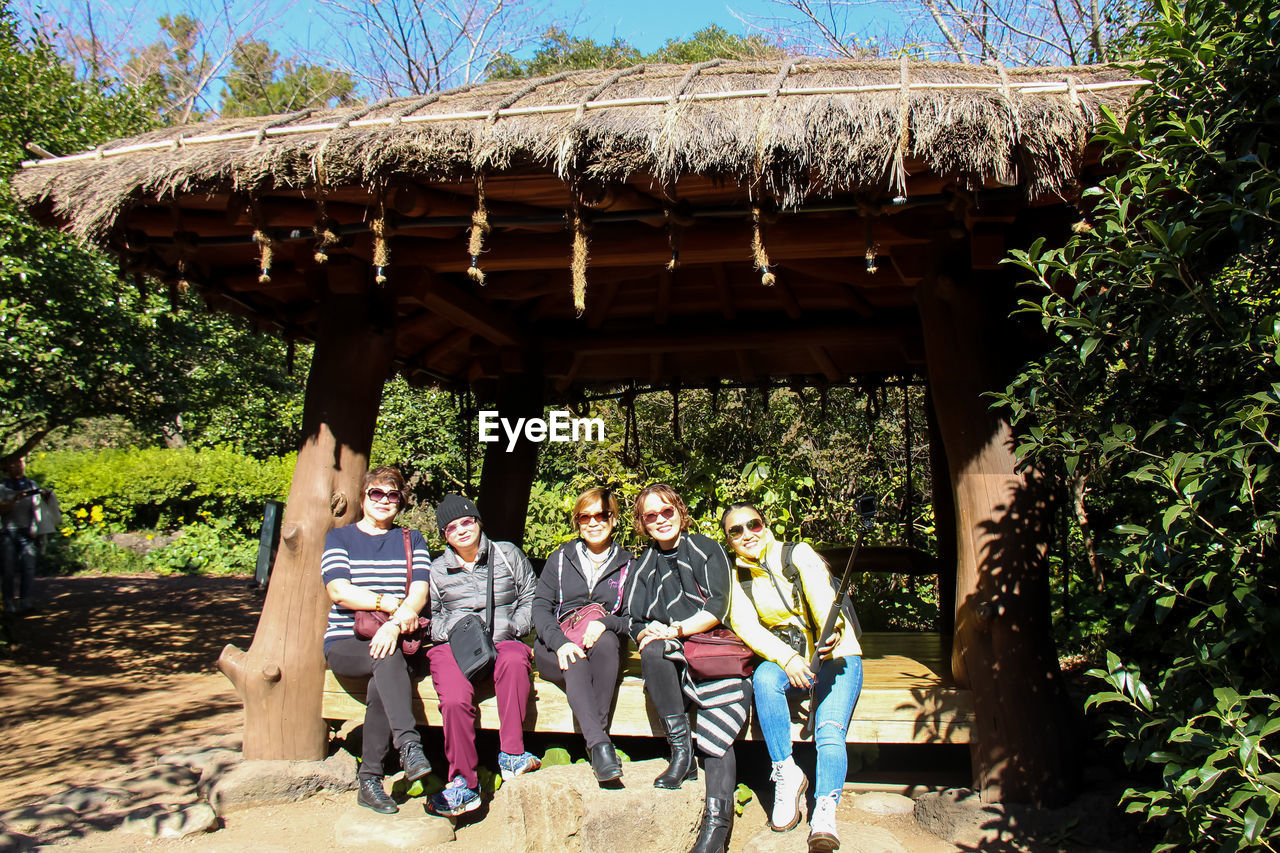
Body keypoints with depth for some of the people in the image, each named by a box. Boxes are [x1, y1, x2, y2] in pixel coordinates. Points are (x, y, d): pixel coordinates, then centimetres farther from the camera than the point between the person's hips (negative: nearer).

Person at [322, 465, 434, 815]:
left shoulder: (412, 540, 16)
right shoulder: (339, 538, 11)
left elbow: (420, 592, -1)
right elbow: (338, 591, -6)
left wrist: (396, 623, -21)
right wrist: (390, 603, -17)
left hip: (397, 640, 1)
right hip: (346, 643, -1)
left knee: (381, 684, -32)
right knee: (388, 658, -35)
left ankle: (370, 781, -23)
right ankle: (408, 743, -42)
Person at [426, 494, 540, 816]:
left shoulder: (507, 554, 14)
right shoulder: (437, 571, 18)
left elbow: (531, 600, 12)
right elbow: (429, 618, 15)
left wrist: (510, 627, -5)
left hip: (503, 641, -1)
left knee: (514, 660, -39)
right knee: (455, 700, -31)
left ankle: (511, 755, -30)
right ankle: (464, 784, -15)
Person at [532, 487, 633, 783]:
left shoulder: (627, 565, 12)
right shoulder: (560, 558, 12)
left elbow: (632, 619, 7)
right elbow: (541, 606, 2)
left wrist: (606, 623, -17)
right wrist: (560, 642, -18)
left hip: (603, 645, 0)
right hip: (557, 647, 0)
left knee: (607, 641, -36)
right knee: (576, 664, -35)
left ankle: (598, 731, -33)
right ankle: (599, 743, -46)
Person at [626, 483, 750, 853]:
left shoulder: (707, 550, 6)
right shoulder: (644, 567, 19)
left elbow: (718, 607, -4)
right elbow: (635, 624, 14)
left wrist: (676, 630, -15)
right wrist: (648, 633, -9)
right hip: (673, 656, 3)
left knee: (718, 723, -26)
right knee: (651, 651, -33)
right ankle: (681, 751, -26)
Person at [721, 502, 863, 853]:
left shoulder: (799, 554, -5)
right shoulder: (737, 577, 5)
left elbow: (822, 592, -23)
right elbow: (744, 624, -10)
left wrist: (832, 630, -46)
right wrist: (786, 658, -28)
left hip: (836, 654, -2)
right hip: (785, 657, 2)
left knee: (829, 729, -26)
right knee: (764, 676, -32)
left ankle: (824, 814, -31)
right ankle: (786, 774, -22)